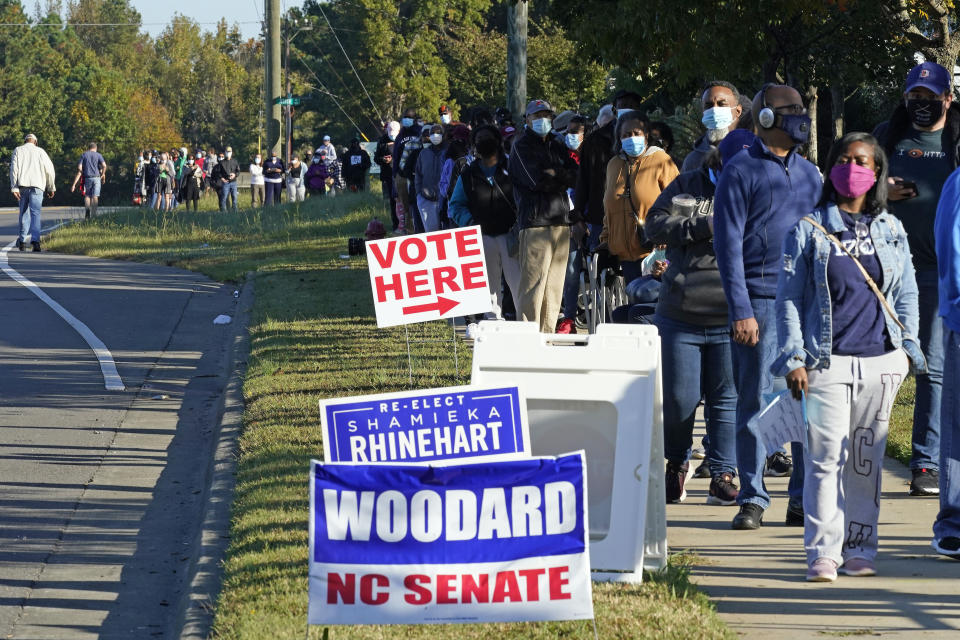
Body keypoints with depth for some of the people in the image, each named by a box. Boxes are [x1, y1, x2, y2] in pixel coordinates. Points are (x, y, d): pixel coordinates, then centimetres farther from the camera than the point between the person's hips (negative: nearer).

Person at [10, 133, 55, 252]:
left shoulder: (18, 150, 10)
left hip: (23, 184, 1)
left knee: (24, 212, 16)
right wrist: (51, 187, 13)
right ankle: (35, 240, -25)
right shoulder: (40, 151, 10)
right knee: (35, 213, -8)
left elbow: (14, 169, -1)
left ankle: (22, 240, 19)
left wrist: (14, 187, -5)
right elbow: (49, 170, 5)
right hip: (37, 185, -1)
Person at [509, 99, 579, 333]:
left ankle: (547, 334, 11)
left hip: (561, 220, 6)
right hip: (535, 221, -6)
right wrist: (562, 177, -1)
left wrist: (553, 174, -7)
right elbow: (536, 180, -13)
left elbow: (575, 176, 6)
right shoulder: (521, 146, 2)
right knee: (533, 283, -11)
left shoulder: (557, 147, 21)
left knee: (555, 285, 6)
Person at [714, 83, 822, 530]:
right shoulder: (740, 172, 0)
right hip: (760, 302, -4)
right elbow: (728, 244, -5)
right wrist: (740, 311, -12)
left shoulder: (808, 174, 16)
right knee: (755, 401, -2)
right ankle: (752, 500, 5)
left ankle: (805, 500, 7)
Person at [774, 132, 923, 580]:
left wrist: (907, 347, 8)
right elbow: (788, 298, 2)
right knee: (826, 457, -9)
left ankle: (860, 548, 14)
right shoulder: (808, 231, 3)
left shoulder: (891, 231, 13)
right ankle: (822, 552, -7)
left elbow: (907, 294, 18)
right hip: (827, 362, -3)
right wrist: (793, 358, -5)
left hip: (880, 361, 3)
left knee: (866, 459, 7)